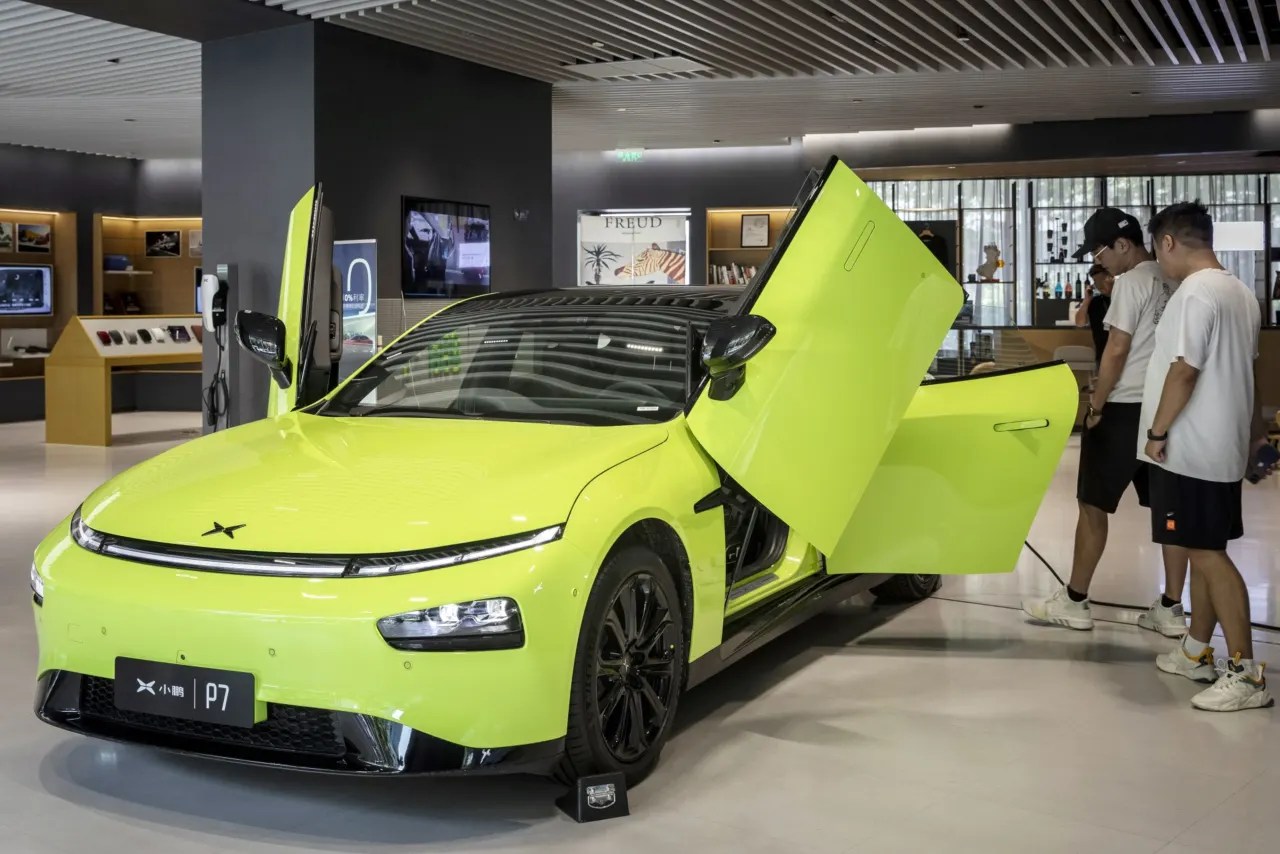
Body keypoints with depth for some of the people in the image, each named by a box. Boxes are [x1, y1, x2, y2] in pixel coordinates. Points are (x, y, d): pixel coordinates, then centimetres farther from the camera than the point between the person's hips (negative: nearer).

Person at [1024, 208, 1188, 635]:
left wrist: (1096, 406, -8)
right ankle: (1171, 609, 10)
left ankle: (1074, 602, 9)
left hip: (1125, 408, -8)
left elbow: (1117, 350, -15)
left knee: (1093, 506, 2)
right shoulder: (1174, 281, 13)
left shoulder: (1131, 282, -12)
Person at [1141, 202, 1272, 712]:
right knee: (1205, 551, 15)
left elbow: (1184, 370, -21)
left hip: (1190, 449, -10)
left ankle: (1246, 674, -6)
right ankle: (1196, 653, 25)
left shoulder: (1195, 292, -17)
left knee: (1207, 555, -8)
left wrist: (1157, 431, -14)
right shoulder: (1240, 292, 14)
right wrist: (1256, 428, 28)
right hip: (1221, 446, 10)